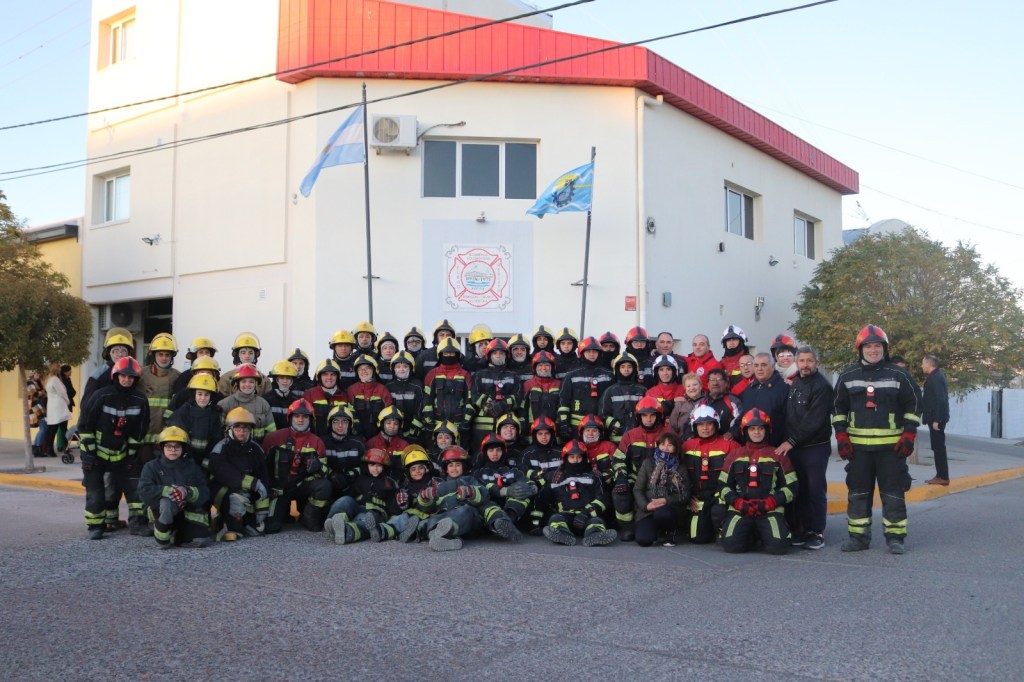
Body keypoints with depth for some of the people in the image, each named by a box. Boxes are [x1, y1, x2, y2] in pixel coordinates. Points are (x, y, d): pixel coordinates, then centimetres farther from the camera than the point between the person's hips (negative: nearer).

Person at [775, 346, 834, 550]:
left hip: (815, 447, -7)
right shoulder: (795, 383, 13)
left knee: (815, 490, -2)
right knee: (800, 490, 10)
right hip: (794, 446, 7)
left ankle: (817, 533, 5)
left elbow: (813, 421, -18)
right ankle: (802, 530, 17)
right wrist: (788, 441, 9)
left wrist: (791, 441, -18)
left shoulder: (822, 386, -12)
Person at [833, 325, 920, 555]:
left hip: (891, 447, -2)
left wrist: (908, 437, -4)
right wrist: (842, 438, 1)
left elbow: (912, 407, 5)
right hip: (858, 446, 2)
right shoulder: (848, 376, 5)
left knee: (893, 493, 1)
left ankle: (895, 538, 10)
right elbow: (838, 408, 10)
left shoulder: (898, 375, 2)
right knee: (858, 492, 7)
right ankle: (858, 536, 16)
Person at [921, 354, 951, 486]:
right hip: (935, 418, 10)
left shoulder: (936, 378, -16)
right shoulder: (934, 377, 14)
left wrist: (936, 420, -23)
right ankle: (940, 475, 18)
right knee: (937, 447, 12)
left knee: (938, 447, -6)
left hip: (936, 419, -10)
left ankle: (943, 477, -2)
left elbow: (940, 400, -23)